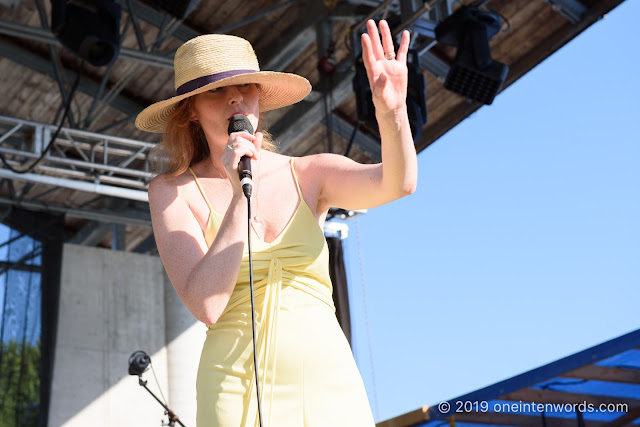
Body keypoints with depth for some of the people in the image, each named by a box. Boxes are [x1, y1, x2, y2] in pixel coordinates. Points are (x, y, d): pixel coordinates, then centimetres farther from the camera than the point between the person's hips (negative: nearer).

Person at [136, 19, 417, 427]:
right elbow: (206, 305, -11)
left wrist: (392, 110, -30)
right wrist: (241, 195, -16)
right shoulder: (172, 191, 1)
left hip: (330, 390, 2)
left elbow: (398, 184, -12)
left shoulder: (310, 174, 5)